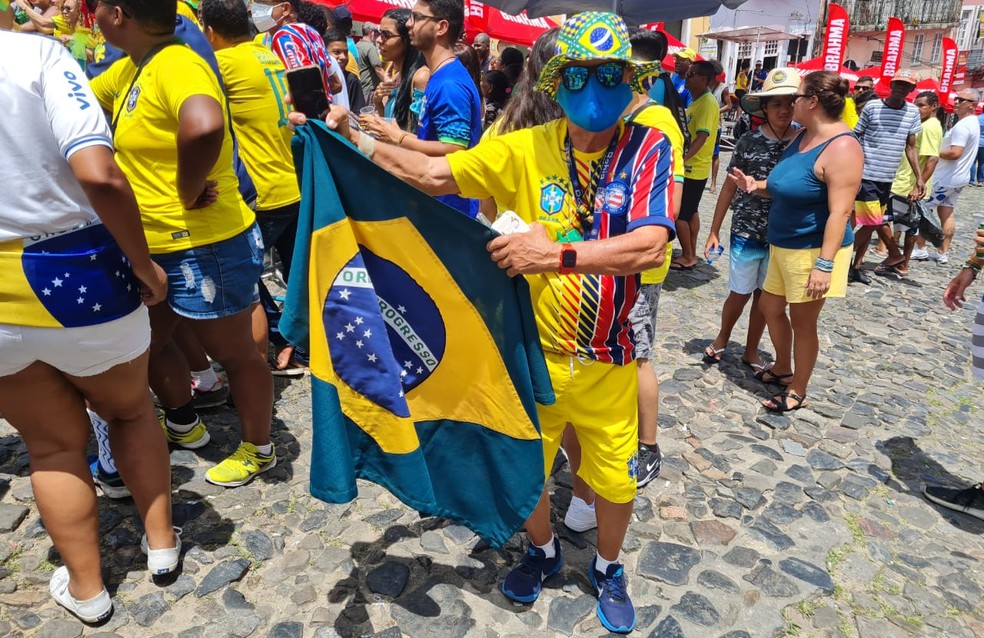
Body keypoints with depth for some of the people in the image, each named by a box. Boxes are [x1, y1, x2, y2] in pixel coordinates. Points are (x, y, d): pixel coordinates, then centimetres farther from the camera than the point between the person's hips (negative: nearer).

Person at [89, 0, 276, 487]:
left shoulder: (176, 65, -21)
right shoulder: (129, 69, 10)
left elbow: (204, 127, -41)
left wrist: (188, 194, -29)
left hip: (206, 247, -10)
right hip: (158, 247, 10)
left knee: (232, 352, 7)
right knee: (148, 340, 23)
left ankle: (258, 450, 28)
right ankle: (184, 425, 45)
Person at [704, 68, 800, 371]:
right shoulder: (749, 141, -6)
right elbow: (730, 187, 0)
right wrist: (714, 231, 0)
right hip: (747, 232, -2)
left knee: (765, 295, 13)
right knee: (740, 293, 8)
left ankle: (751, 351, 29)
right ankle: (721, 339, 33)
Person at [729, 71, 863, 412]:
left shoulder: (841, 147, -21)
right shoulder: (803, 137, 8)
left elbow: (839, 212, -25)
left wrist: (825, 264, -28)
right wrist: (756, 185, 2)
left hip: (813, 250, -9)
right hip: (783, 246, 9)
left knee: (802, 321, 4)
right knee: (770, 307, 19)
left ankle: (798, 392, 23)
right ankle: (783, 368, 41)